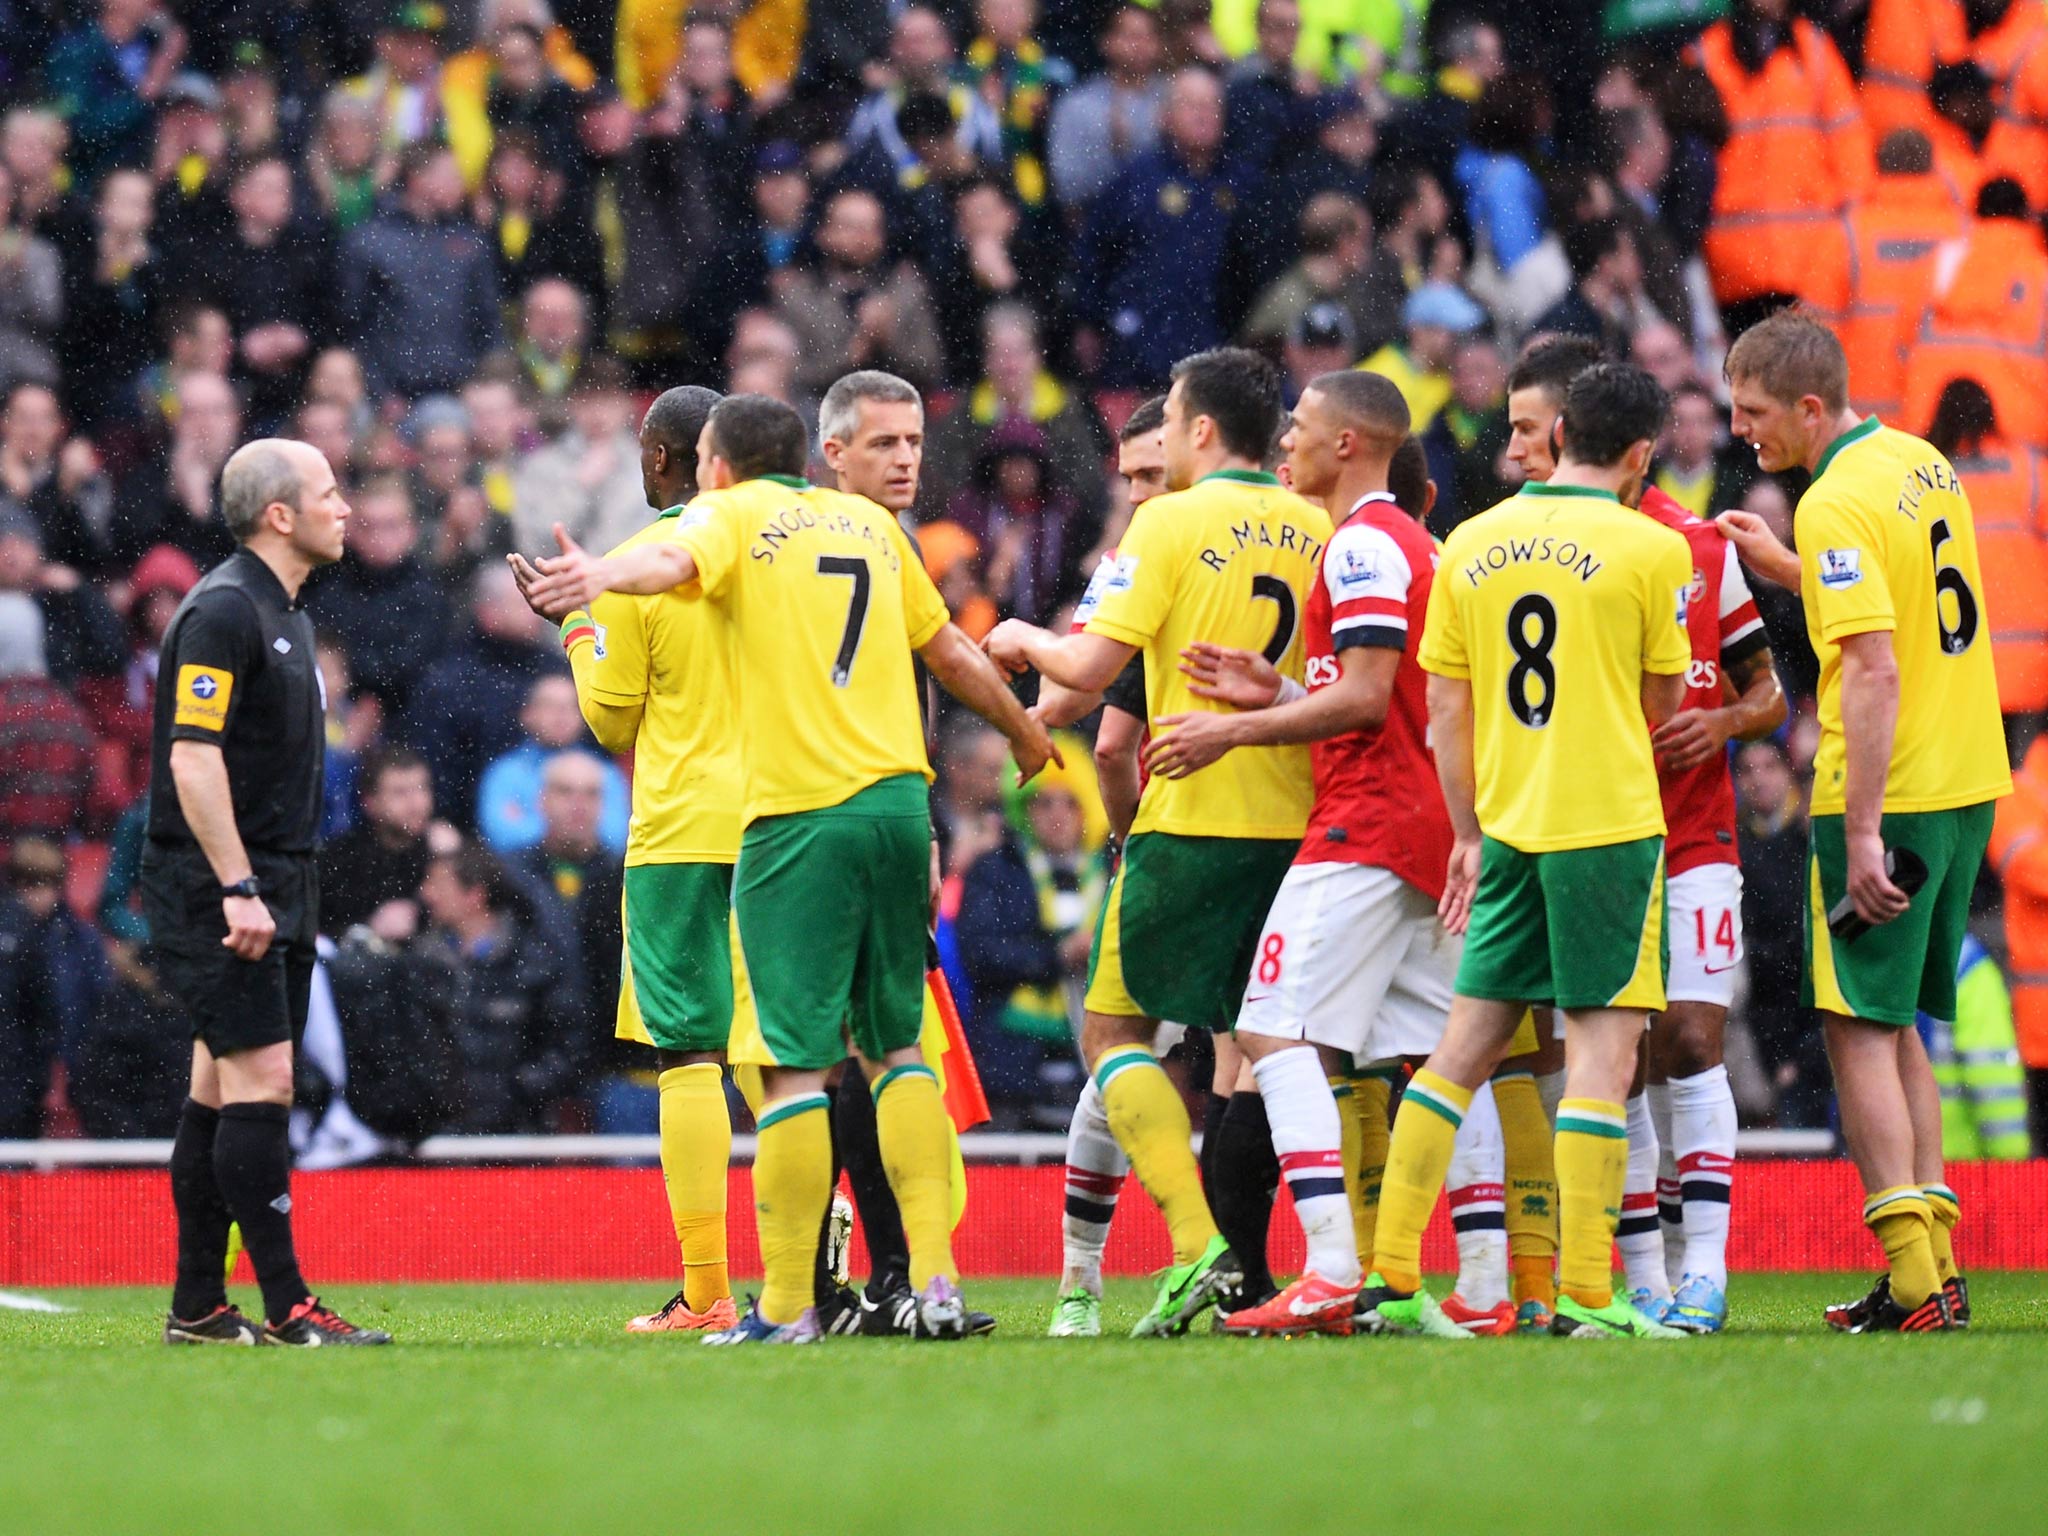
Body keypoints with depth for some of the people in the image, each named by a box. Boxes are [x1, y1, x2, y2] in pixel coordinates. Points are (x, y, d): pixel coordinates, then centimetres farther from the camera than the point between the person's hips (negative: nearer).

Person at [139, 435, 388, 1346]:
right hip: (217, 889, -10)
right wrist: (237, 888, -23)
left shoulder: (284, 614, 17)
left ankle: (197, 1306, 12)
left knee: (220, 1091, 10)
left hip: (269, 888, 10)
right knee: (260, 1082, -12)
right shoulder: (221, 612, -14)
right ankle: (285, 1307, -13)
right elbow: (192, 758, -20)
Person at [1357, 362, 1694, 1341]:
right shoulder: (1649, 549, -6)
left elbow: (1447, 713, 10)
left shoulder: (1470, 545, 8)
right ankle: (1584, 1293, -10)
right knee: (1603, 1041, -4)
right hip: (1610, 821, -5)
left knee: (1467, 1042, 10)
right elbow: (1660, 707, 2)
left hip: (1507, 827, 5)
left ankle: (1390, 1277, 8)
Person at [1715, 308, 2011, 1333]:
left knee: (1859, 1031, -3)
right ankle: (1934, 1266, 13)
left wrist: (1863, 833, -24)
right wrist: (1791, 573, 19)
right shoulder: (1922, 463, 10)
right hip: (1967, 782, 9)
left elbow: (1874, 672, -24)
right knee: (1897, 1027, 16)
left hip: (1890, 792, -9)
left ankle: (1910, 1282, -7)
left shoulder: (1836, 506, -17)